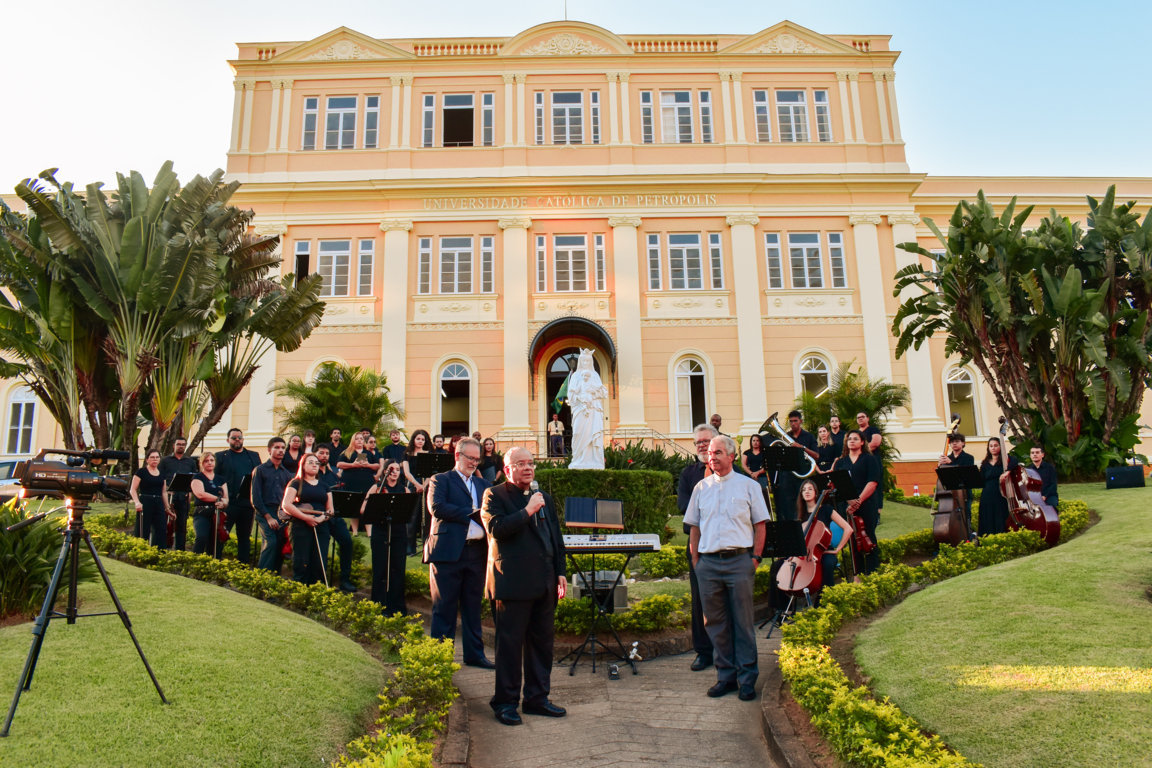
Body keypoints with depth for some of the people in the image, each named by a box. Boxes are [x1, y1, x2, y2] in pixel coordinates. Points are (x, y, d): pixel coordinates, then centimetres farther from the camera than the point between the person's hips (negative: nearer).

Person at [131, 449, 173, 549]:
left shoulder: (161, 474, 16)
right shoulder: (141, 472, 1)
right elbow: (132, 490, -4)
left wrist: (167, 508, 18)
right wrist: (137, 502, -19)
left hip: (159, 504, 5)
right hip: (145, 503, -5)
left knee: (162, 531, -1)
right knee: (144, 531, -6)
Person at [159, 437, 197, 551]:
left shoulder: (191, 462, 17)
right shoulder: (165, 461, 12)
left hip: (184, 497, 1)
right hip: (168, 495, -1)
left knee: (182, 524, 3)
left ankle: (180, 549, 7)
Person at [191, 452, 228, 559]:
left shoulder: (220, 480, 19)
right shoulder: (197, 477, 7)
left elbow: (226, 499, 12)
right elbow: (200, 494, -11)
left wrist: (223, 503, -11)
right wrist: (218, 499, -7)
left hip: (217, 515, 4)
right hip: (202, 514, -4)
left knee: (217, 545, -1)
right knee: (202, 538, -28)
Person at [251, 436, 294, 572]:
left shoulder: (286, 473, 19)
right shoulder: (260, 470, 6)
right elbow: (255, 497, -1)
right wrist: (268, 516, -8)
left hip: (282, 514, 4)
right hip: (265, 513, -4)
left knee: (281, 545, -5)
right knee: (271, 542, -20)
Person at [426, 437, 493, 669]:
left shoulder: (483, 484, 20)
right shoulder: (440, 480, 3)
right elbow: (436, 507, -13)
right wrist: (471, 513, -12)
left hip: (477, 551, 5)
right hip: (448, 551, -5)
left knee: (473, 606, 12)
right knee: (445, 607, 2)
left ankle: (474, 654, 21)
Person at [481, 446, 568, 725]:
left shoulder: (544, 498, 18)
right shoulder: (494, 495, -2)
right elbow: (496, 528, -19)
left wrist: (560, 572, 14)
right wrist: (527, 511, -17)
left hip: (544, 584, 7)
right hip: (512, 584, -6)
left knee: (542, 641, 12)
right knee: (510, 643, 1)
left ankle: (537, 697, 25)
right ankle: (505, 702, 14)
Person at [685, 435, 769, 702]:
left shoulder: (749, 486, 6)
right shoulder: (701, 488, 13)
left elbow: (760, 525, 5)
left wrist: (755, 557, -3)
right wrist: (695, 560, 8)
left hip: (740, 560, -3)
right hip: (708, 562, 3)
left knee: (743, 622, 2)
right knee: (715, 622, 8)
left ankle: (747, 679, 12)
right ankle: (726, 676, 19)